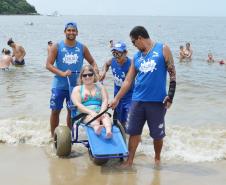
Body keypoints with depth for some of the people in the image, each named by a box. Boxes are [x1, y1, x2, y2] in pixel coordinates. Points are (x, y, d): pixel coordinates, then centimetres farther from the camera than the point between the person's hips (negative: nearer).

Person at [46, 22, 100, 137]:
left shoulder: (82, 48, 3)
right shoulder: (57, 47, -4)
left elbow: (92, 61, 14)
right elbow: (48, 65, -9)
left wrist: (95, 68, -10)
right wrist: (62, 73, -23)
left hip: (76, 85, 2)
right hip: (59, 85, -2)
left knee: (72, 110, 12)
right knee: (55, 111, 2)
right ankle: (53, 136, 16)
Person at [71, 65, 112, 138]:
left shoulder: (100, 87, 22)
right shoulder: (77, 89, 15)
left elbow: (105, 101, 6)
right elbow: (77, 105, -2)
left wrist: (101, 112, -16)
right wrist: (91, 112, -19)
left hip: (100, 113, 2)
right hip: (85, 114, -2)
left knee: (106, 115, -32)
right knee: (93, 117, -36)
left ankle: (108, 131, -64)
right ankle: (97, 128, -71)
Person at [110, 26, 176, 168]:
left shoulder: (163, 49, 0)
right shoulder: (137, 57, 12)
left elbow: (172, 73, -2)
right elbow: (128, 81, 15)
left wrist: (170, 95, -10)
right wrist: (116, 99, 13)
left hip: (157, 101, -4)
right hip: (138, 100, 4)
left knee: (158, 134, 7)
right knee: (133, 131, 5)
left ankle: (157, 158, 28)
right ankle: (130, 161, 16)